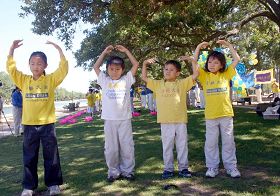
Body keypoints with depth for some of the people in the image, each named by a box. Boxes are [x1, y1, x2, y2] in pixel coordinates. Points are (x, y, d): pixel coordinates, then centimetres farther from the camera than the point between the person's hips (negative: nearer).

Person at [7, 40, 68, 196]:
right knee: (29, 157, 11)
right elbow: (11, 68, 2)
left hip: (47, 124, -2)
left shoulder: (51, 80, 0)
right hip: (29, 124, 2)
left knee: (51, 156, 8)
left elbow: (63, 69, -9)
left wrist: (59, 49, -13)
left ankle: (53, 183, 21)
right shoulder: (24, 80, 7)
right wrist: (12, 50, -5)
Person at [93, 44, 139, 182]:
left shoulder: (126, 80, 5)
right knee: (111, 148, 7)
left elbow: (136, 65, 5)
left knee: (127, 146, 5)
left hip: (124, 118, 0)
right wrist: (105, 52, 6)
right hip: (109, 119, 1)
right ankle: (113, 172, 21)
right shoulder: (104, 80, 8)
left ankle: (128, 171, 19)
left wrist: (126, 51, 4)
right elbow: (96, 67, 9)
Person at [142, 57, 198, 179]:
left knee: (182, 145, 9)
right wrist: (145, 64, 6)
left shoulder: (182, 83, 4)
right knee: (167, 146, 9)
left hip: (180, 120, -1)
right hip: (165, 121, 1)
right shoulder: (158, 84, 8)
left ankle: (183, 168, 22)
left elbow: (195, 74, 0)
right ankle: (168, 168, 20)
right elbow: (144, 78, 12)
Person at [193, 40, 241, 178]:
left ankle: (231, 166, 21)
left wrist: (228, 45, 3)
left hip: (226, 113, 0)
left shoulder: (226, 74, 6)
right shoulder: (204, 75, 5)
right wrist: (198, 47, -5)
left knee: (228, 142, 9)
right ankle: (212, 167, 18)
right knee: (211, 142, 6)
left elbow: (237, 59, 5)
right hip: (210, 115, 0)